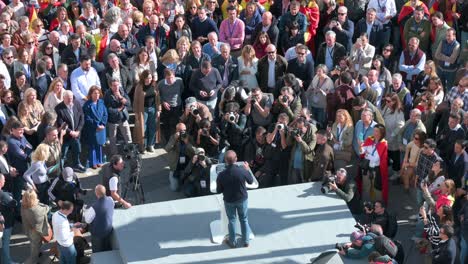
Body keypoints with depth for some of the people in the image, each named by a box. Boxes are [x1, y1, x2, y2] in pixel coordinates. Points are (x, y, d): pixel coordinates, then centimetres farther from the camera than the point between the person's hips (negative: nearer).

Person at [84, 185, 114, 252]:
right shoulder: (110, 200, -17)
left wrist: (85, 212, 0)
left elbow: (88, 220, -20)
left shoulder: (94, 207, -36)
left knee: (98, 252, 19)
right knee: (108, 249, 28)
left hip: (98, 233, -6)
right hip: (109, 230, 6)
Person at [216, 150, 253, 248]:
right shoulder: (242, 171, -25)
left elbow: (219, 191, -12)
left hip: (229, 201, 0)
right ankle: (246, 241, 32)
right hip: (242, 199, 0)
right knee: (244, 219, 20)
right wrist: (247, 169, 10)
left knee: (232, 220, 19)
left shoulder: (221, 175, -25)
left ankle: (232, 242, 32)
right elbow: (251, 181, -4)